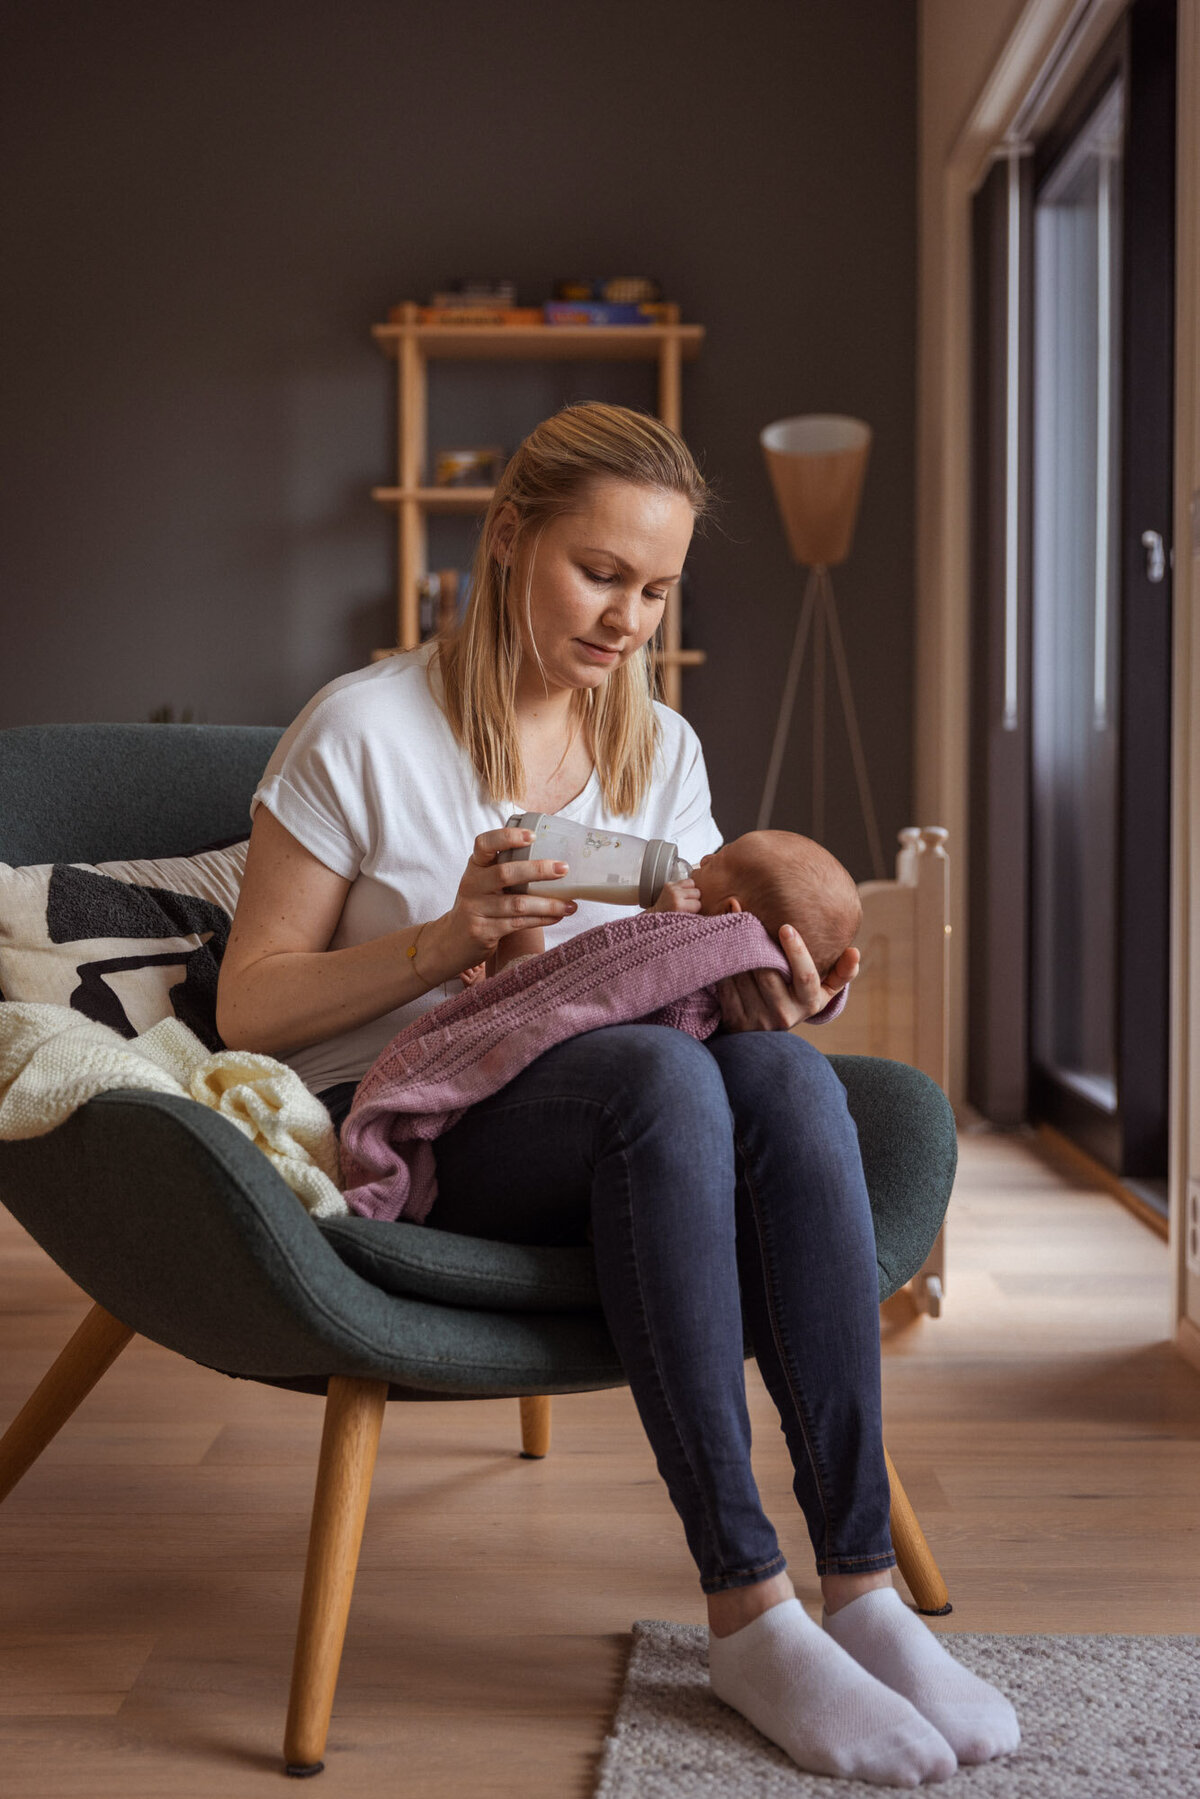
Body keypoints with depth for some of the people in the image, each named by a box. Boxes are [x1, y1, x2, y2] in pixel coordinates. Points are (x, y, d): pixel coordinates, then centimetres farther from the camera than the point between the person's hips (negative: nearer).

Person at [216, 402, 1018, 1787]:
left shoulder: (661, 749, 11)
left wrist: (771, 989, -14)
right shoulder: (363, 731, -5)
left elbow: (699, 987, 10)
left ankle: (860, 1582, -28)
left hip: (601, 1131, 5)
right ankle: (746, 1615, -32)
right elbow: (249, 1008, -6)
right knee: (660, 1074, -36)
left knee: (781, 1072, -30)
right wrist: (448, 940, -22)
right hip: (390, 1134, -4)